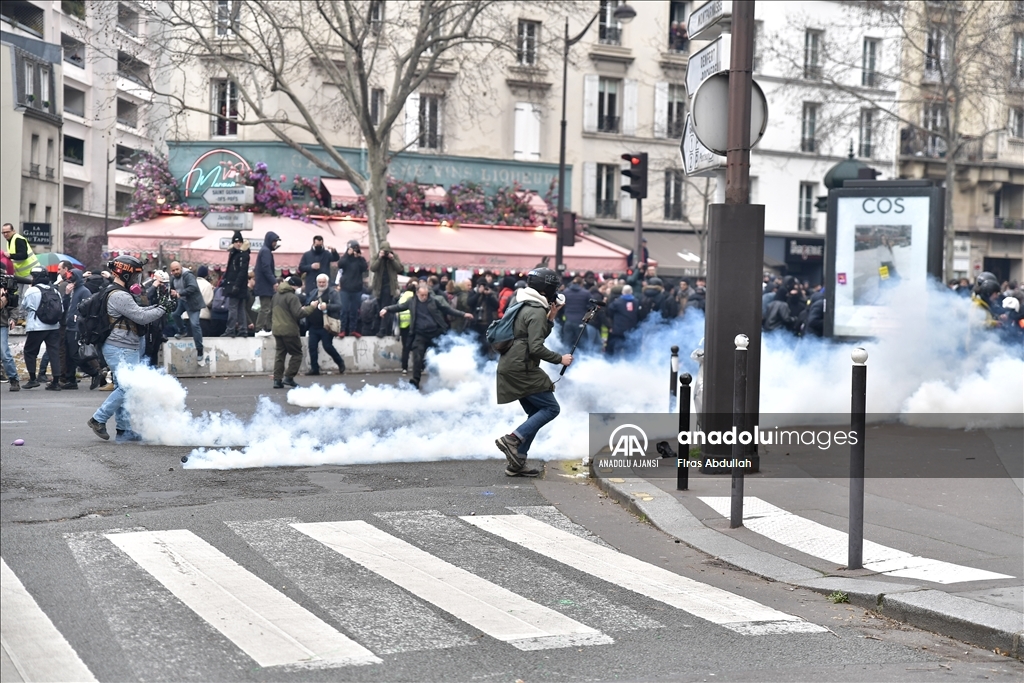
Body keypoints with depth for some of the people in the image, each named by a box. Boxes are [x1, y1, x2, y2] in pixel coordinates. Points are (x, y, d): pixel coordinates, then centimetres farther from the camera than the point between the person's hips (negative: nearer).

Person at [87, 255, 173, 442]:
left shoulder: (121, 294, 16)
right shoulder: (119, 296, -18)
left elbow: (137, 311, 20)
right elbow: (141, 317, -20)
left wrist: (158, 306, 8)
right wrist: (163, 308, -9)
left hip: (125, 349, 11)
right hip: (119, 349, -11)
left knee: (123, 388, 11)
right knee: (126, 387, -14)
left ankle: (124, 430, 15)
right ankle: (98, 419, -4)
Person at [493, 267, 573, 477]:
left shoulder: (525, 307, 17)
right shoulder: (537, 312, -14)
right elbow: (536, 348, -22)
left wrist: (551, 318, 13)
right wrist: (560, 359, -11)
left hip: (513, 368, 10)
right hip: (521, 369, -10)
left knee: (536, 414, 14)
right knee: (551, 408, -6)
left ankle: (516, 463, 11)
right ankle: (512, 439, -14)